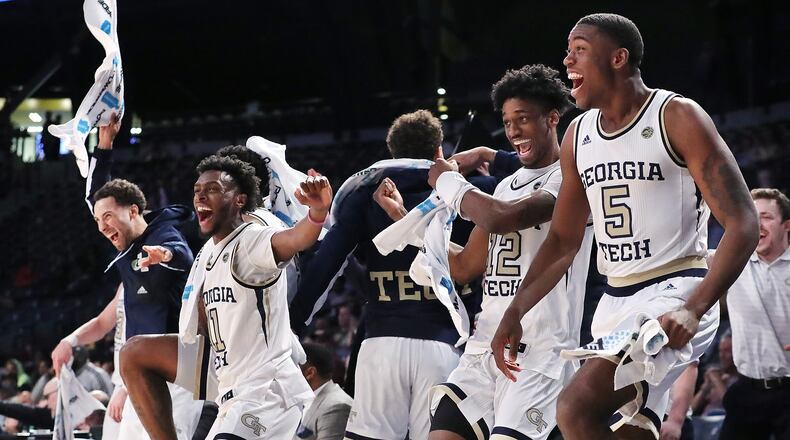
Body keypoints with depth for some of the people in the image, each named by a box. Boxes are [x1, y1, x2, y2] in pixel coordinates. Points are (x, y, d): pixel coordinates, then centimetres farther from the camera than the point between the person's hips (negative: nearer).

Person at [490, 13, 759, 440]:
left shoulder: (678, 118, -10)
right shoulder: (578, 135, 11)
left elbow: (742, 224, -15)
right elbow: (563, 239, 22)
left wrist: (692, 310, -27)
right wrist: (515, 312, 12)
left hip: (674, 291, -8)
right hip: (614, 303, 8)